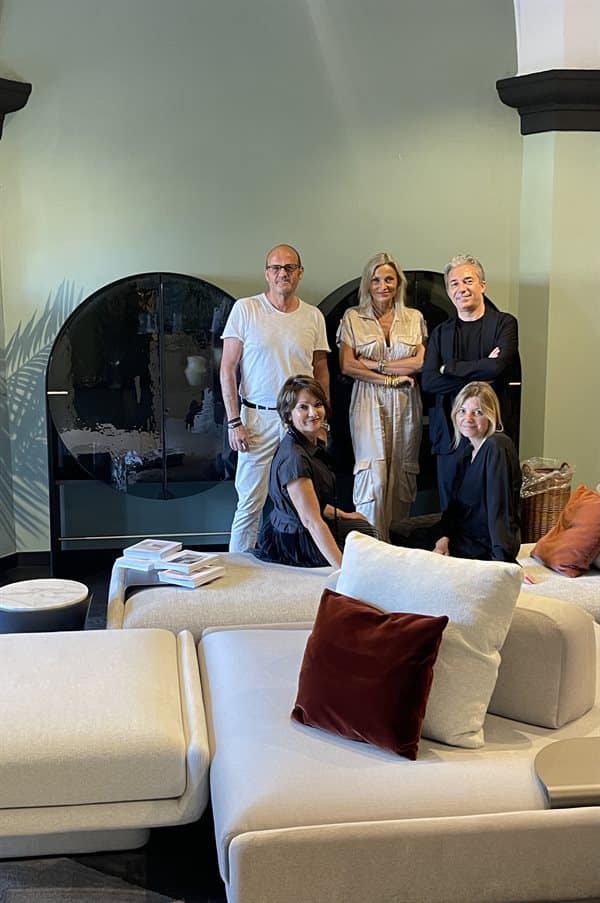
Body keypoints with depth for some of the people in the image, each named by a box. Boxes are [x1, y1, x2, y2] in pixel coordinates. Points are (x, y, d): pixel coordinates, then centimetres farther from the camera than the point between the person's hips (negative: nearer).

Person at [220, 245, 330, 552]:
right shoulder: (245, 309, -1)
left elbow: (321, 373, 14)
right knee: (250, 504, 0)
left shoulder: (314, 317, 8)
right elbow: (227, 369, -2)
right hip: (258, 419, -3)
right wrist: (234, 422, -8)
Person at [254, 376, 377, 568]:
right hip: (292, 544, -10)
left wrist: (342, 515, 25)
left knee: (365, 529, 28)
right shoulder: (293, 457, -30)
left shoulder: (313, 444, 0)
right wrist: (343, 568, -36)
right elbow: (311, 521, -33)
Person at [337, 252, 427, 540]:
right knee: (374, 477, -11)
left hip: (405, 405, 2)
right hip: (369, 405, -2)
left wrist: (376, 365, -6)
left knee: (402, 476, 2)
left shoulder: (414, 318, 11)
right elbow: (347, 366, -4)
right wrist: (389, 378, -8)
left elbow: (421, 362, -1)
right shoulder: (353, 317, 6)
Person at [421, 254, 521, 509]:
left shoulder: (504, 323, 4)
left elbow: (498, 366, -15)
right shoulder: (441, 333, 14)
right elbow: (428, 381, 0)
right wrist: (479, 372, -9)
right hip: (450, 432, 3)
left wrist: (449, 368, -4)